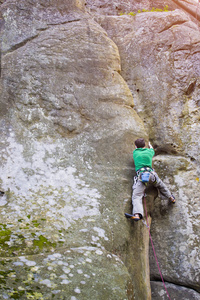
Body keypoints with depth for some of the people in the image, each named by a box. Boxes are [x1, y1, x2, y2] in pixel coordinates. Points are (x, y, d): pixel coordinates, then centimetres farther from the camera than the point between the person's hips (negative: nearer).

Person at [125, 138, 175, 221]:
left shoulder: (135, 152, 18)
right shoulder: (149, 152, 22)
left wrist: (136, 146, 68)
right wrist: (150, 145, 70)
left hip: (140, 175, -3)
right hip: (151, 173, 3)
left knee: (136, 196, -16)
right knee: (161, 185, 32)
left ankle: (137, 214, -38)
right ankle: (171, 198, 51)